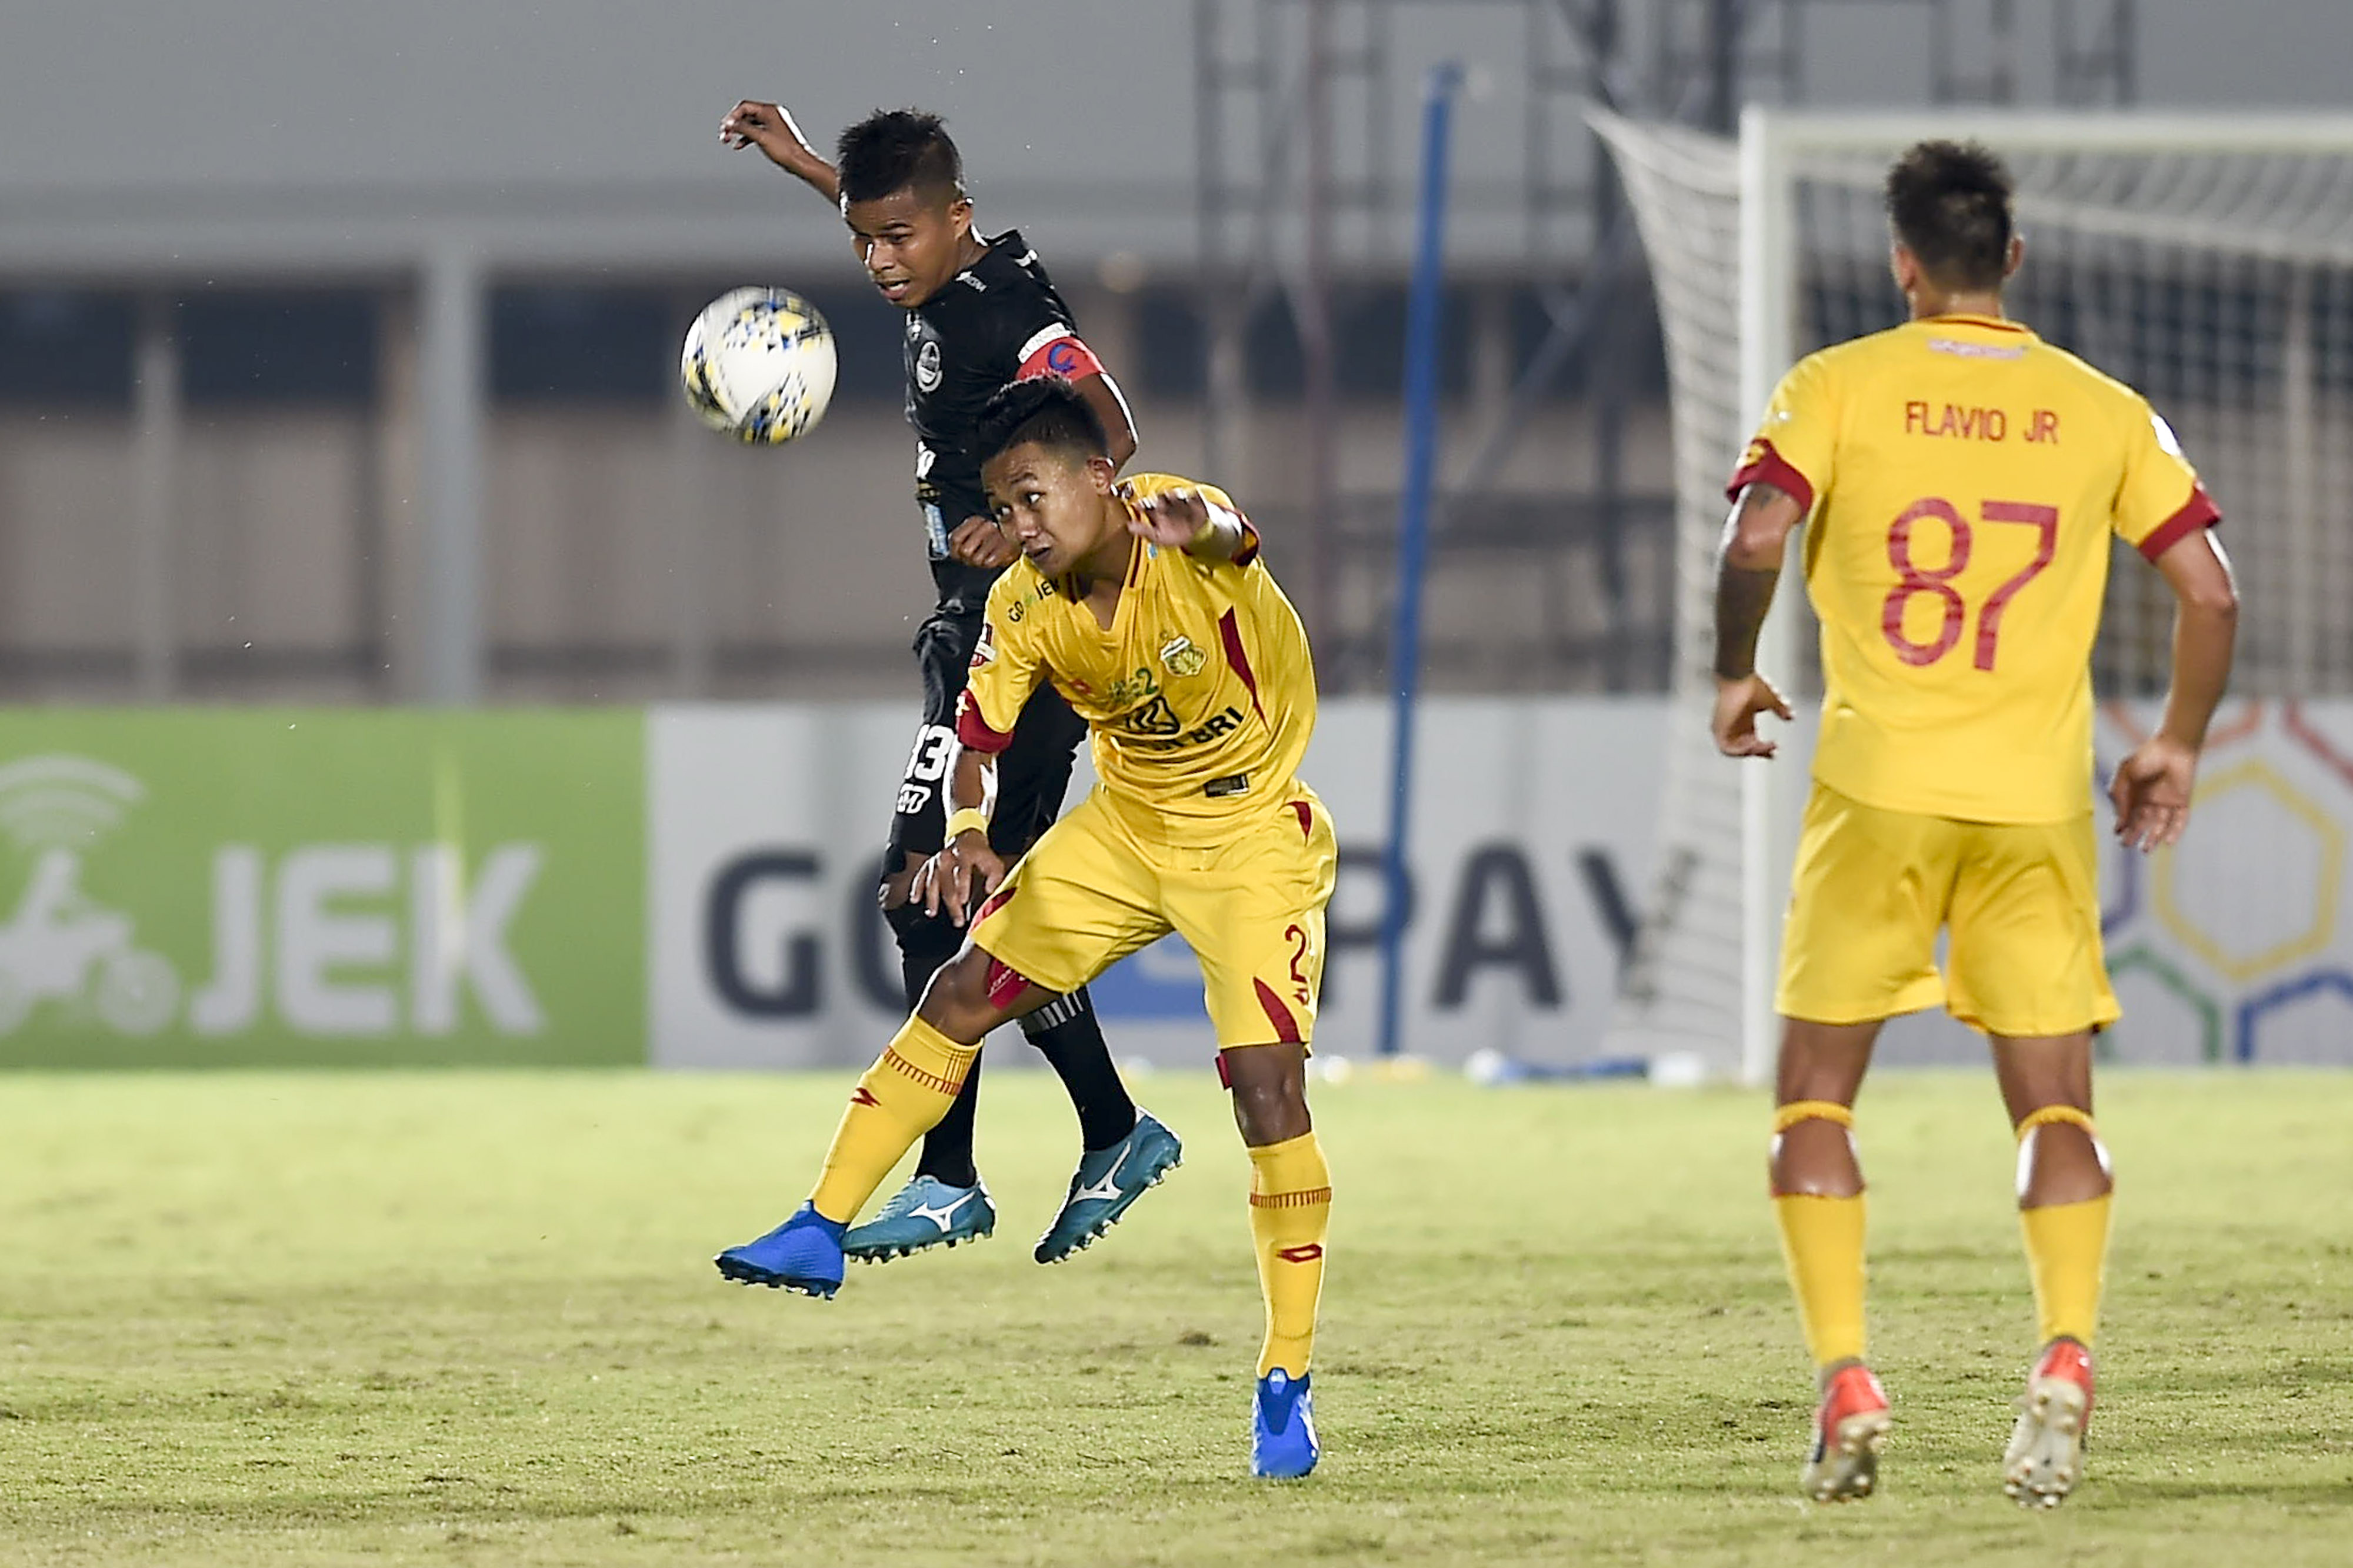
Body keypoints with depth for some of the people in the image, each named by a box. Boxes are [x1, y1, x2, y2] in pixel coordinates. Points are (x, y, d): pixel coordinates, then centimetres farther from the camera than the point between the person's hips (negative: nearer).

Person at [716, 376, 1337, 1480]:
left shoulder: (1182, 533, -28)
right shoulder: (1026, 607, -12)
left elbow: (1229, 535, -52)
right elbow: (979, 739, -8)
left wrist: (1196, 529, -77)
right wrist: (966, 832, -30)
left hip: (1255, 836, -5)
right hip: (1128, 823, 5)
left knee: (1268, 1089, -15)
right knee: (961, 995, 0)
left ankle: (1287, 1386, -7)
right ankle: (821, 1232, 11)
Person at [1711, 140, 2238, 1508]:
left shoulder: (1839, 390, 0)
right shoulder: (2104, 412, 6)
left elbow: (1755, 540, -13)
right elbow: (2211, 592, 3)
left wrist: (1736, 678, 4)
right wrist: (2179, 744, 17)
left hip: (1880, 783, -2)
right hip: (2042, 800, 2)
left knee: (1816, 1095, 9)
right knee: (2057, 1105, 6)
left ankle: (1847, 1381, -4)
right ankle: (2067, 1355, -17)